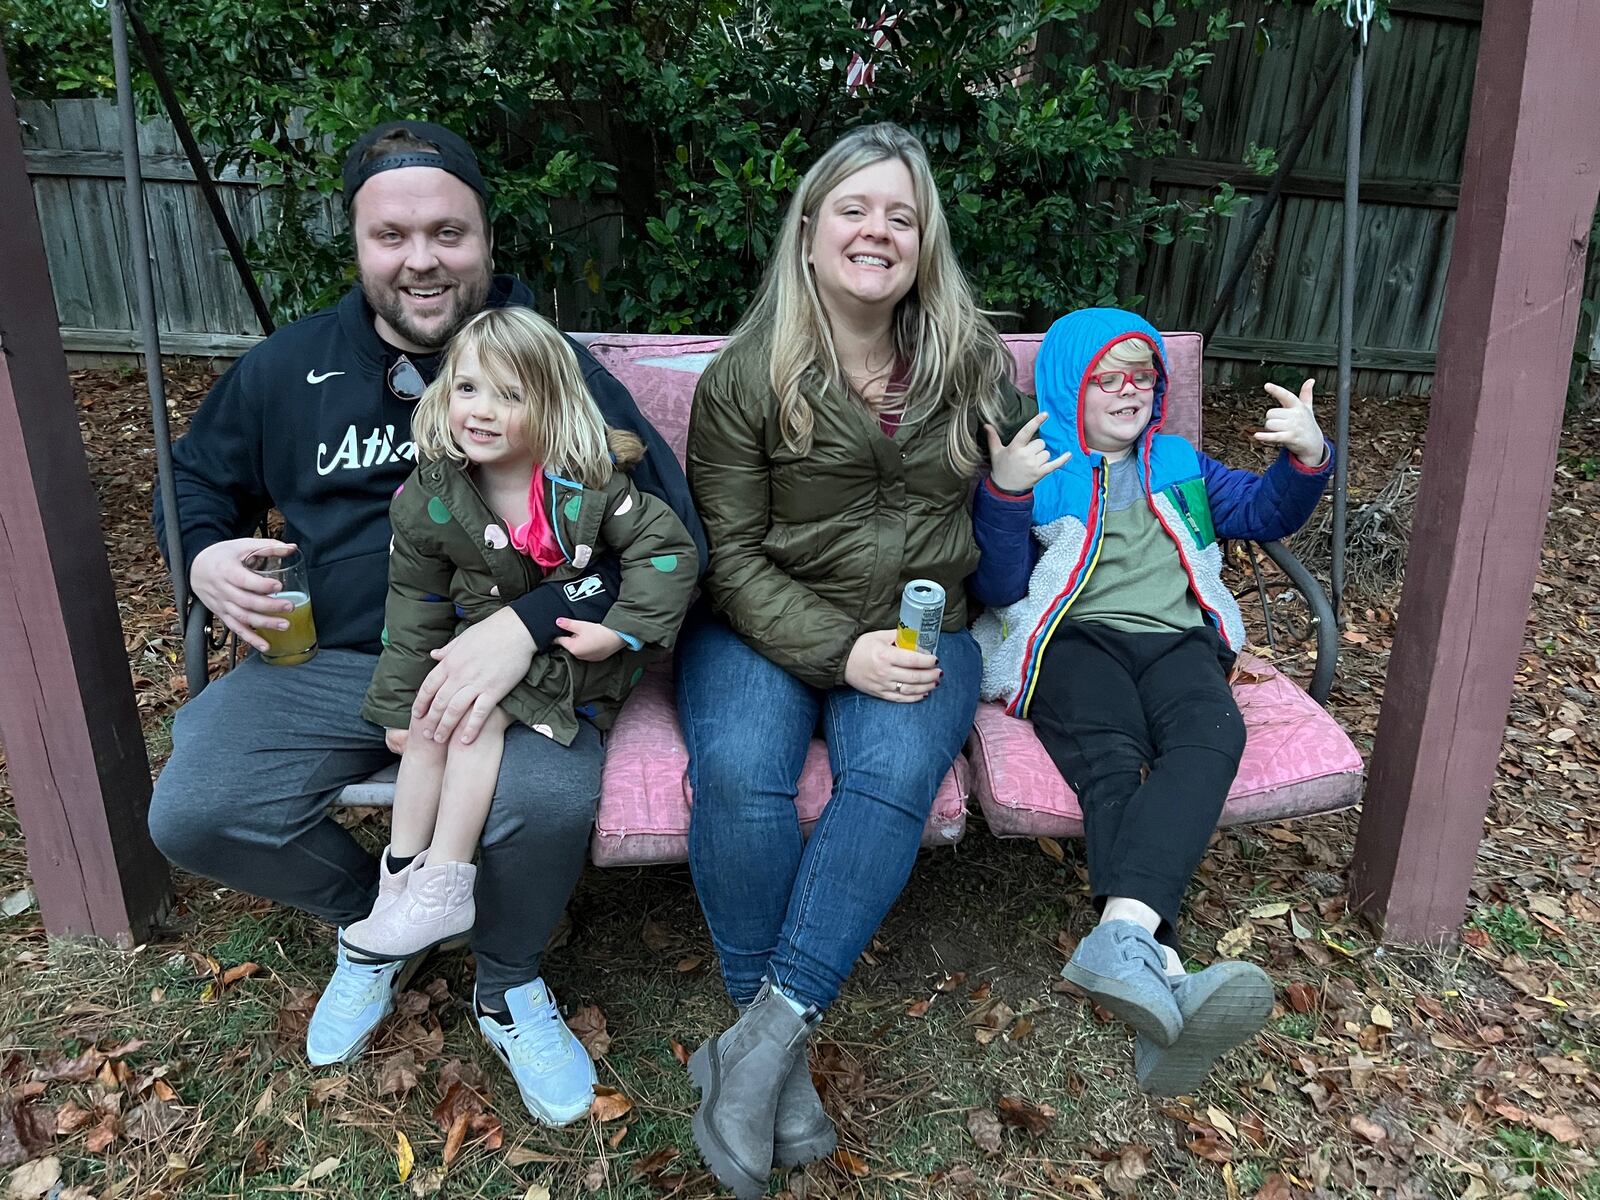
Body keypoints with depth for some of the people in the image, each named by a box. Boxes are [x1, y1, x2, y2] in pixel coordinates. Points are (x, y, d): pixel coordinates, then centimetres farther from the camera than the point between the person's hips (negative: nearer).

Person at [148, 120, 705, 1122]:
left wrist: (528, 624, -29)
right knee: (193, 815, -19)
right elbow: (198, 477, 25)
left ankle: (511, 980, 7)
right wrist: (205, 557, 0)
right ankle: (373, 917, 17)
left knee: (552, 799, -32)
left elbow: (668, 530, -15)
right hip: (324, 662, 4)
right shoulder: (289, 369, 8)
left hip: (505, 662, -3)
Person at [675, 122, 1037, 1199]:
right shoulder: (745, 376, -3)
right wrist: (840, 651, -18)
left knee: (893, 774, -30)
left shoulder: (973, 364, 5)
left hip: (919, 633, 2)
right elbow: (732, 558, -7)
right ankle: (779, 1054, -13)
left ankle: (763, 1034, -22)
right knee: (739, 775, -29)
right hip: (764, 627, -1)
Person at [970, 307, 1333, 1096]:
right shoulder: (1032, 466, 15)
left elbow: (1265, 513, 29)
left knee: (1212, 736, -34)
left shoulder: (1177, 463, 30)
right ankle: (1160, 965, -54)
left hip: (1177, 638, 3)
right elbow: (998, 589, 2)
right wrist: (1005, 496, -15)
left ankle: (1124, 932, -55)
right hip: (1073, 638, -2)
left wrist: (1307, 458, 7)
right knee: (1109, 762, -36)